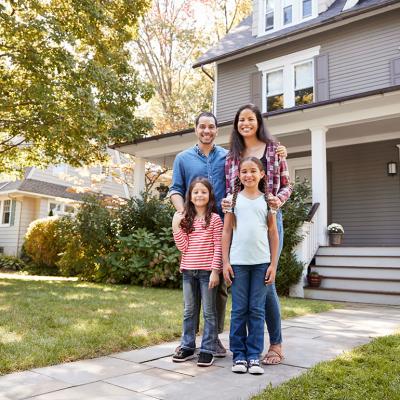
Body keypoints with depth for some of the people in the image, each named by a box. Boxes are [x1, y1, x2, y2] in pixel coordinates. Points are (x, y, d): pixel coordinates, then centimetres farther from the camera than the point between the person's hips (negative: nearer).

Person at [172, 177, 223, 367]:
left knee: (209, 312, 5)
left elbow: (218, 248, -8)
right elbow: (183, 247, 1)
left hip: (207, 271, -4)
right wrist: (176, 227, -8)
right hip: (188, 271, 5)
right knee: (189, 311, 14)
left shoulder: (215, 219, -5)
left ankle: (207, 350, 14)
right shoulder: (186, 219, 7)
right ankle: (187, 347, 25)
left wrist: (215, 271, -13)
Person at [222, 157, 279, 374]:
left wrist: (273, 264, 2)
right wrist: (225, 262, -2)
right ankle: (239, 354, 17)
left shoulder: (267, 200, 7)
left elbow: (273, 233, 7)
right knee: (239, 310, 6)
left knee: (257, 310, 6)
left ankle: (254, 355, 15)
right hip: (238, 262, 0)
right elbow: (226, 231, 4)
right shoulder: (233, 199, 5)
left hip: (262, 262, 1)